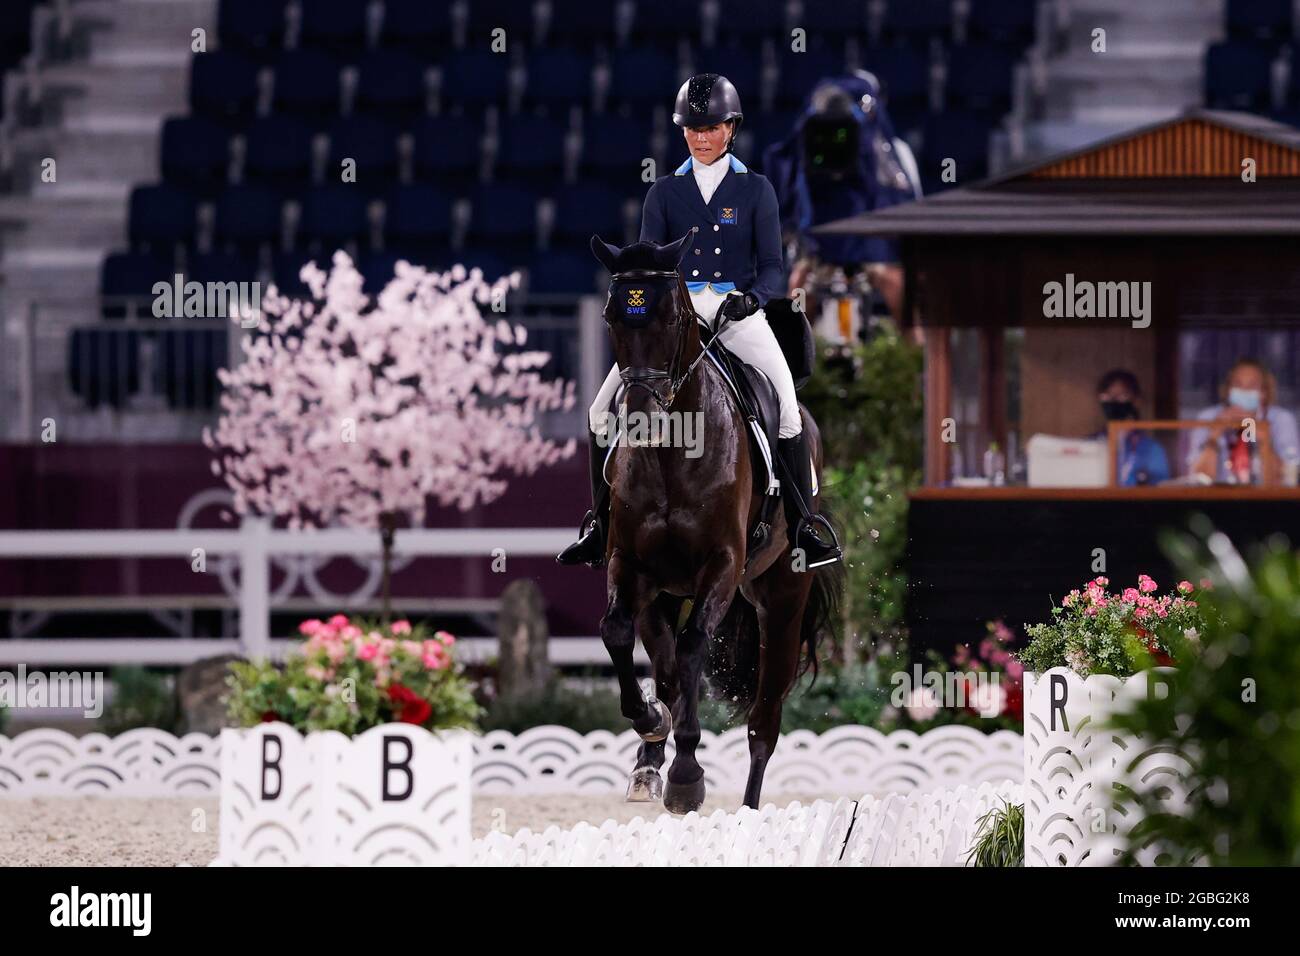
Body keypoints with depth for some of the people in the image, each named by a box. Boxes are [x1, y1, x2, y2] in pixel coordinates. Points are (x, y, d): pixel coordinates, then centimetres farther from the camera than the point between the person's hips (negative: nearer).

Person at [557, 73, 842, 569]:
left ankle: (803, 527, -13)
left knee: (787, 412, -23)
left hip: (738, 311, -2)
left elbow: (772, 267, 2)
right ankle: (600, 527, 3)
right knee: (603, 411, -9)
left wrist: (752, 298, -20)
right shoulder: (665, 191, 10)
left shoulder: (755, 190, 6)